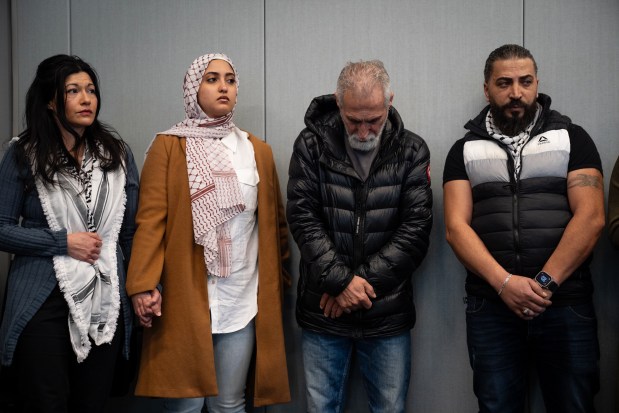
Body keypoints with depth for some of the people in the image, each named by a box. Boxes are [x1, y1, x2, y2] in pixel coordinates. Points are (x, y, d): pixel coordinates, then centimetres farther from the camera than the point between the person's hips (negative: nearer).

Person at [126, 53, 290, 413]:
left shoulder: (259, 151, 11)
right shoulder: (168, 147, 1)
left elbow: (275, 223, 13)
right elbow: (151, 219, -6)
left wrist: (279, 283, 10)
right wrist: (143, 284, -16)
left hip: (243, 301, 3)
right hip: (183, 298, -3)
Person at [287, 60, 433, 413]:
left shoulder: (412, 151, 0)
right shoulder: (312, 145, -1)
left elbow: (416, 228, -6)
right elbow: (304, 219, -7)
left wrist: (361, 281, -13)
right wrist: (340, 281, -16)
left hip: (388, 315, 0)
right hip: (323, 311, 0)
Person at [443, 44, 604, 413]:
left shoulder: (572, 138, 7)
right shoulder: (465, 150, 10)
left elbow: (591, 217, -4)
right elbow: (456, 227, -1)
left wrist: (544, 282, -14)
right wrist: (504, 282, -15)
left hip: (566, 303, -1)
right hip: (491, 305, 1)